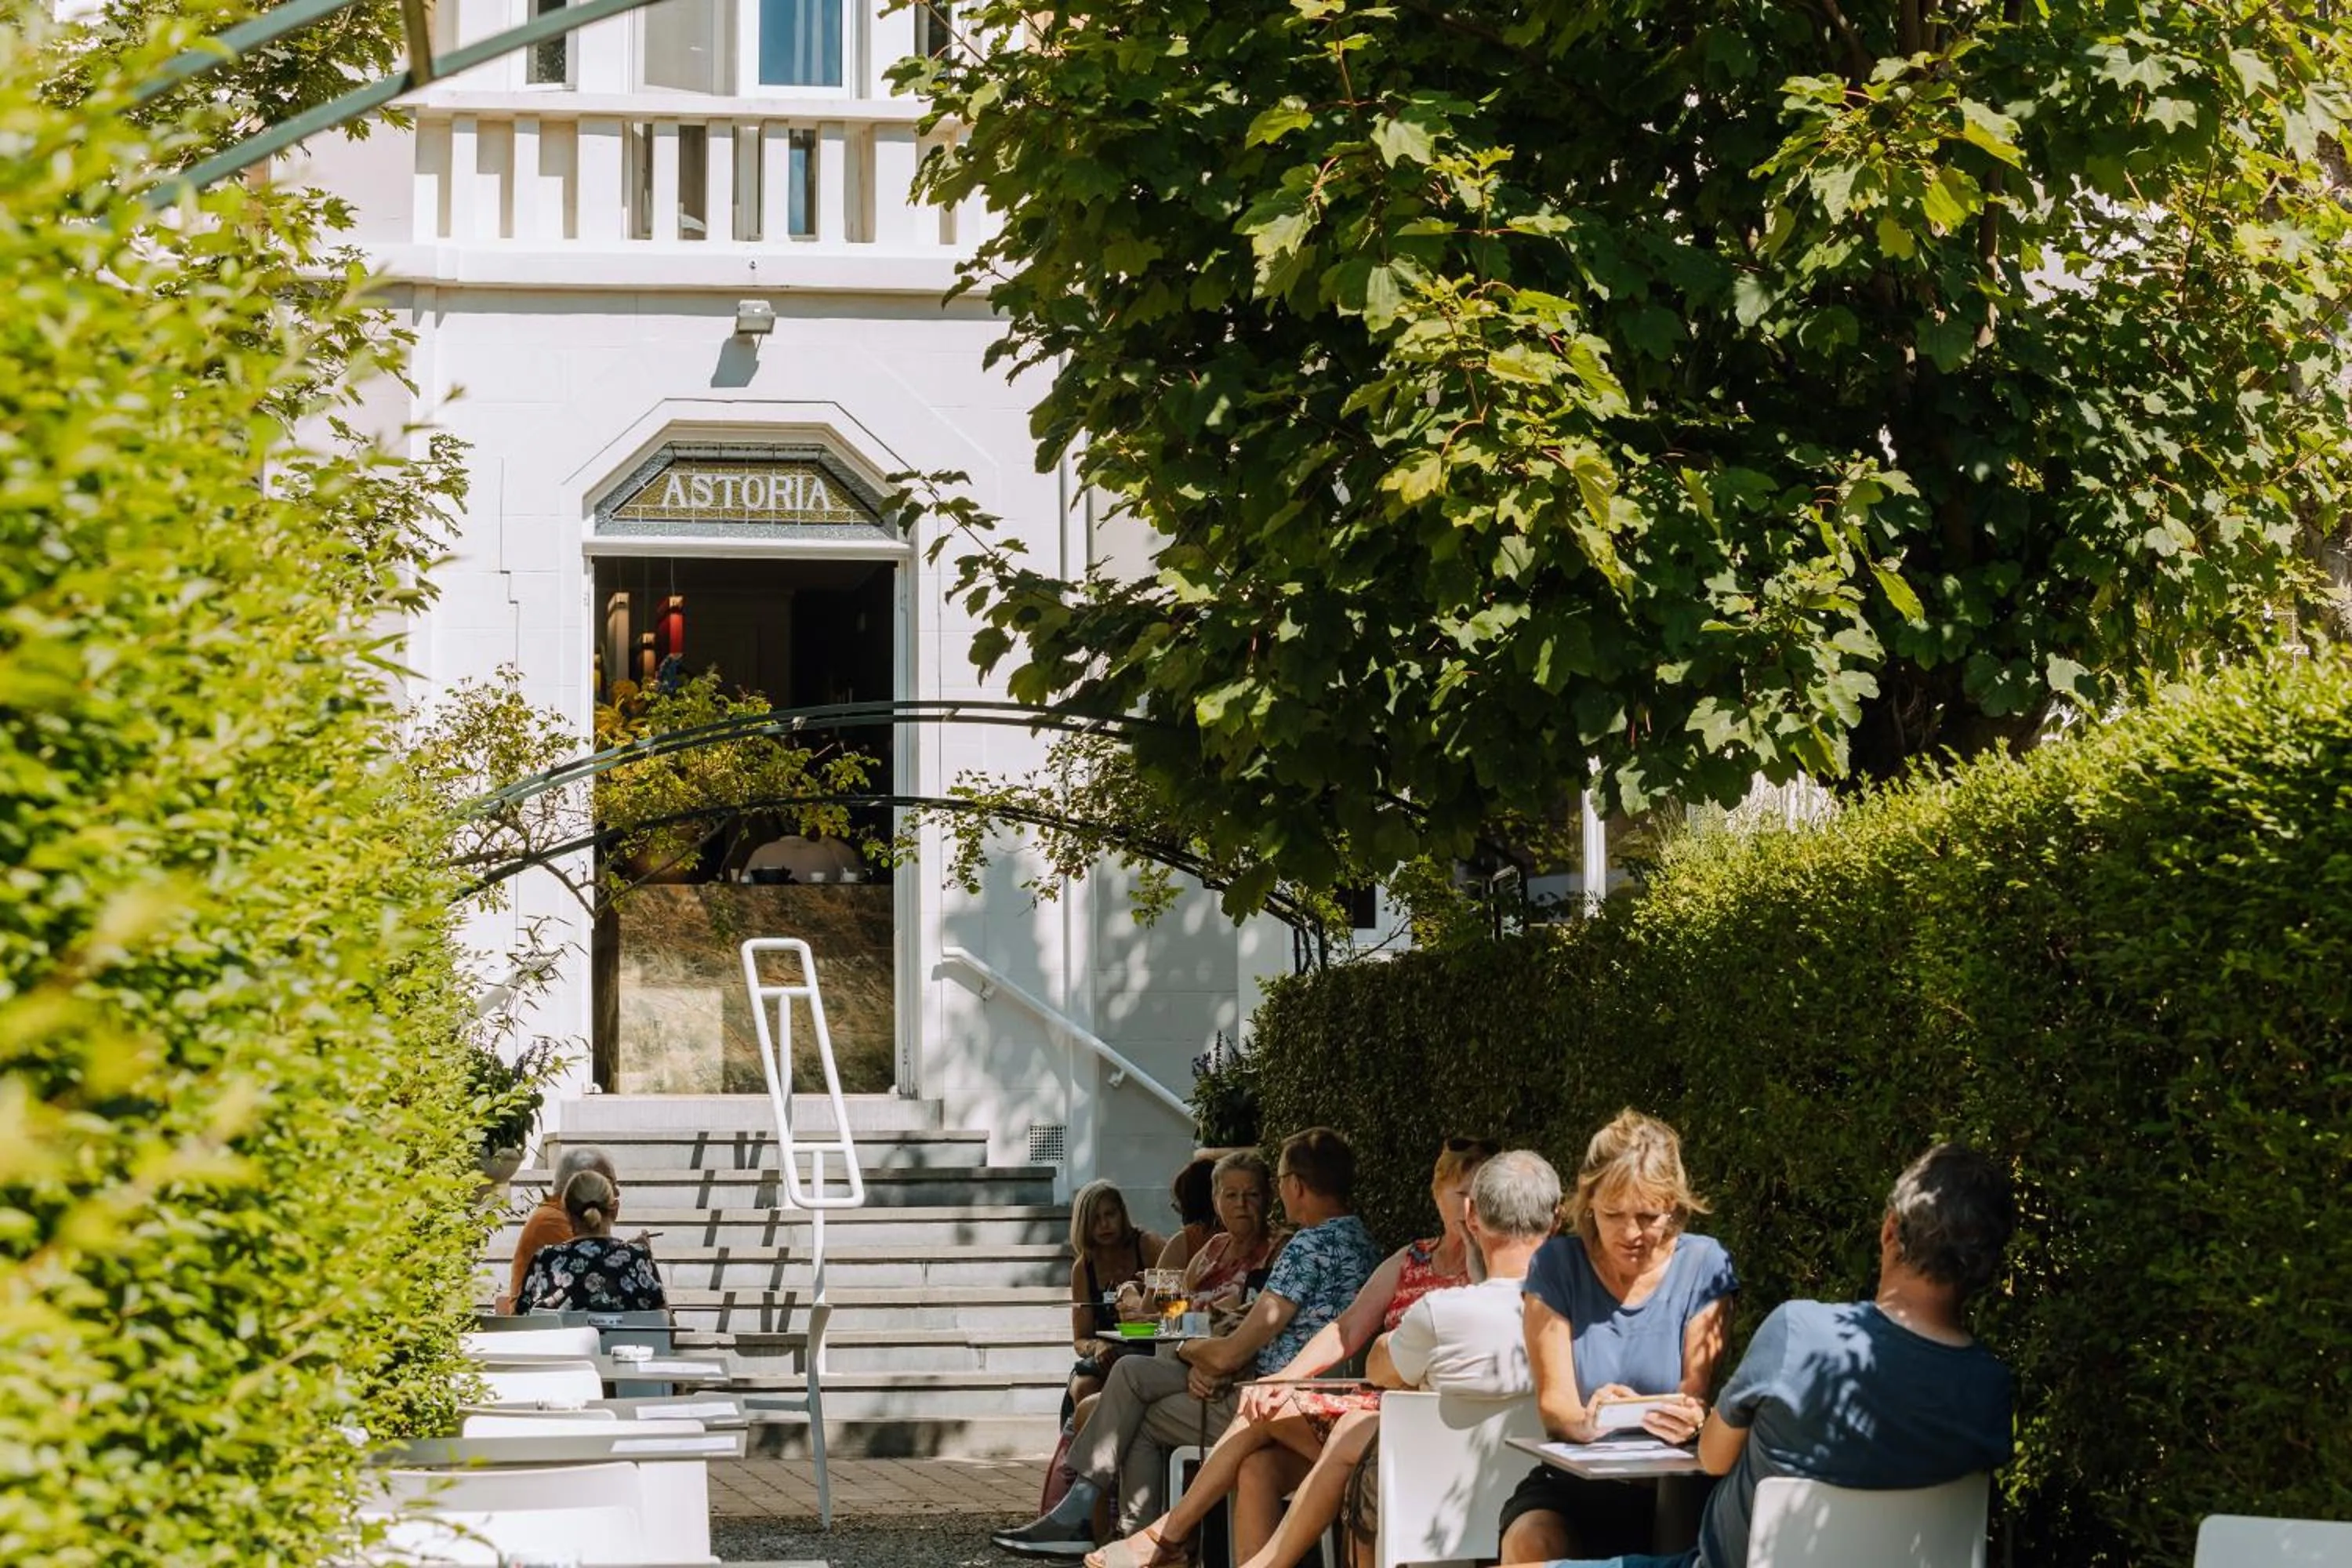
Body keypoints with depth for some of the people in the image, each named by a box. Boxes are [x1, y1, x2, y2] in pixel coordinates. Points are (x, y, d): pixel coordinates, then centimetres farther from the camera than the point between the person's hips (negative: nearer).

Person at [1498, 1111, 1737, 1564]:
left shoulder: (1703, 1265, 0)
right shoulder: (1557, 1266, 1)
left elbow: (1695, 1395, -3)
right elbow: (1553, 1400, -6)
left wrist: (1684, 1418, -30)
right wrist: (1587, 1423, -32)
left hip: (1667, 1490, 0)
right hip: (1573, 1482, 1)